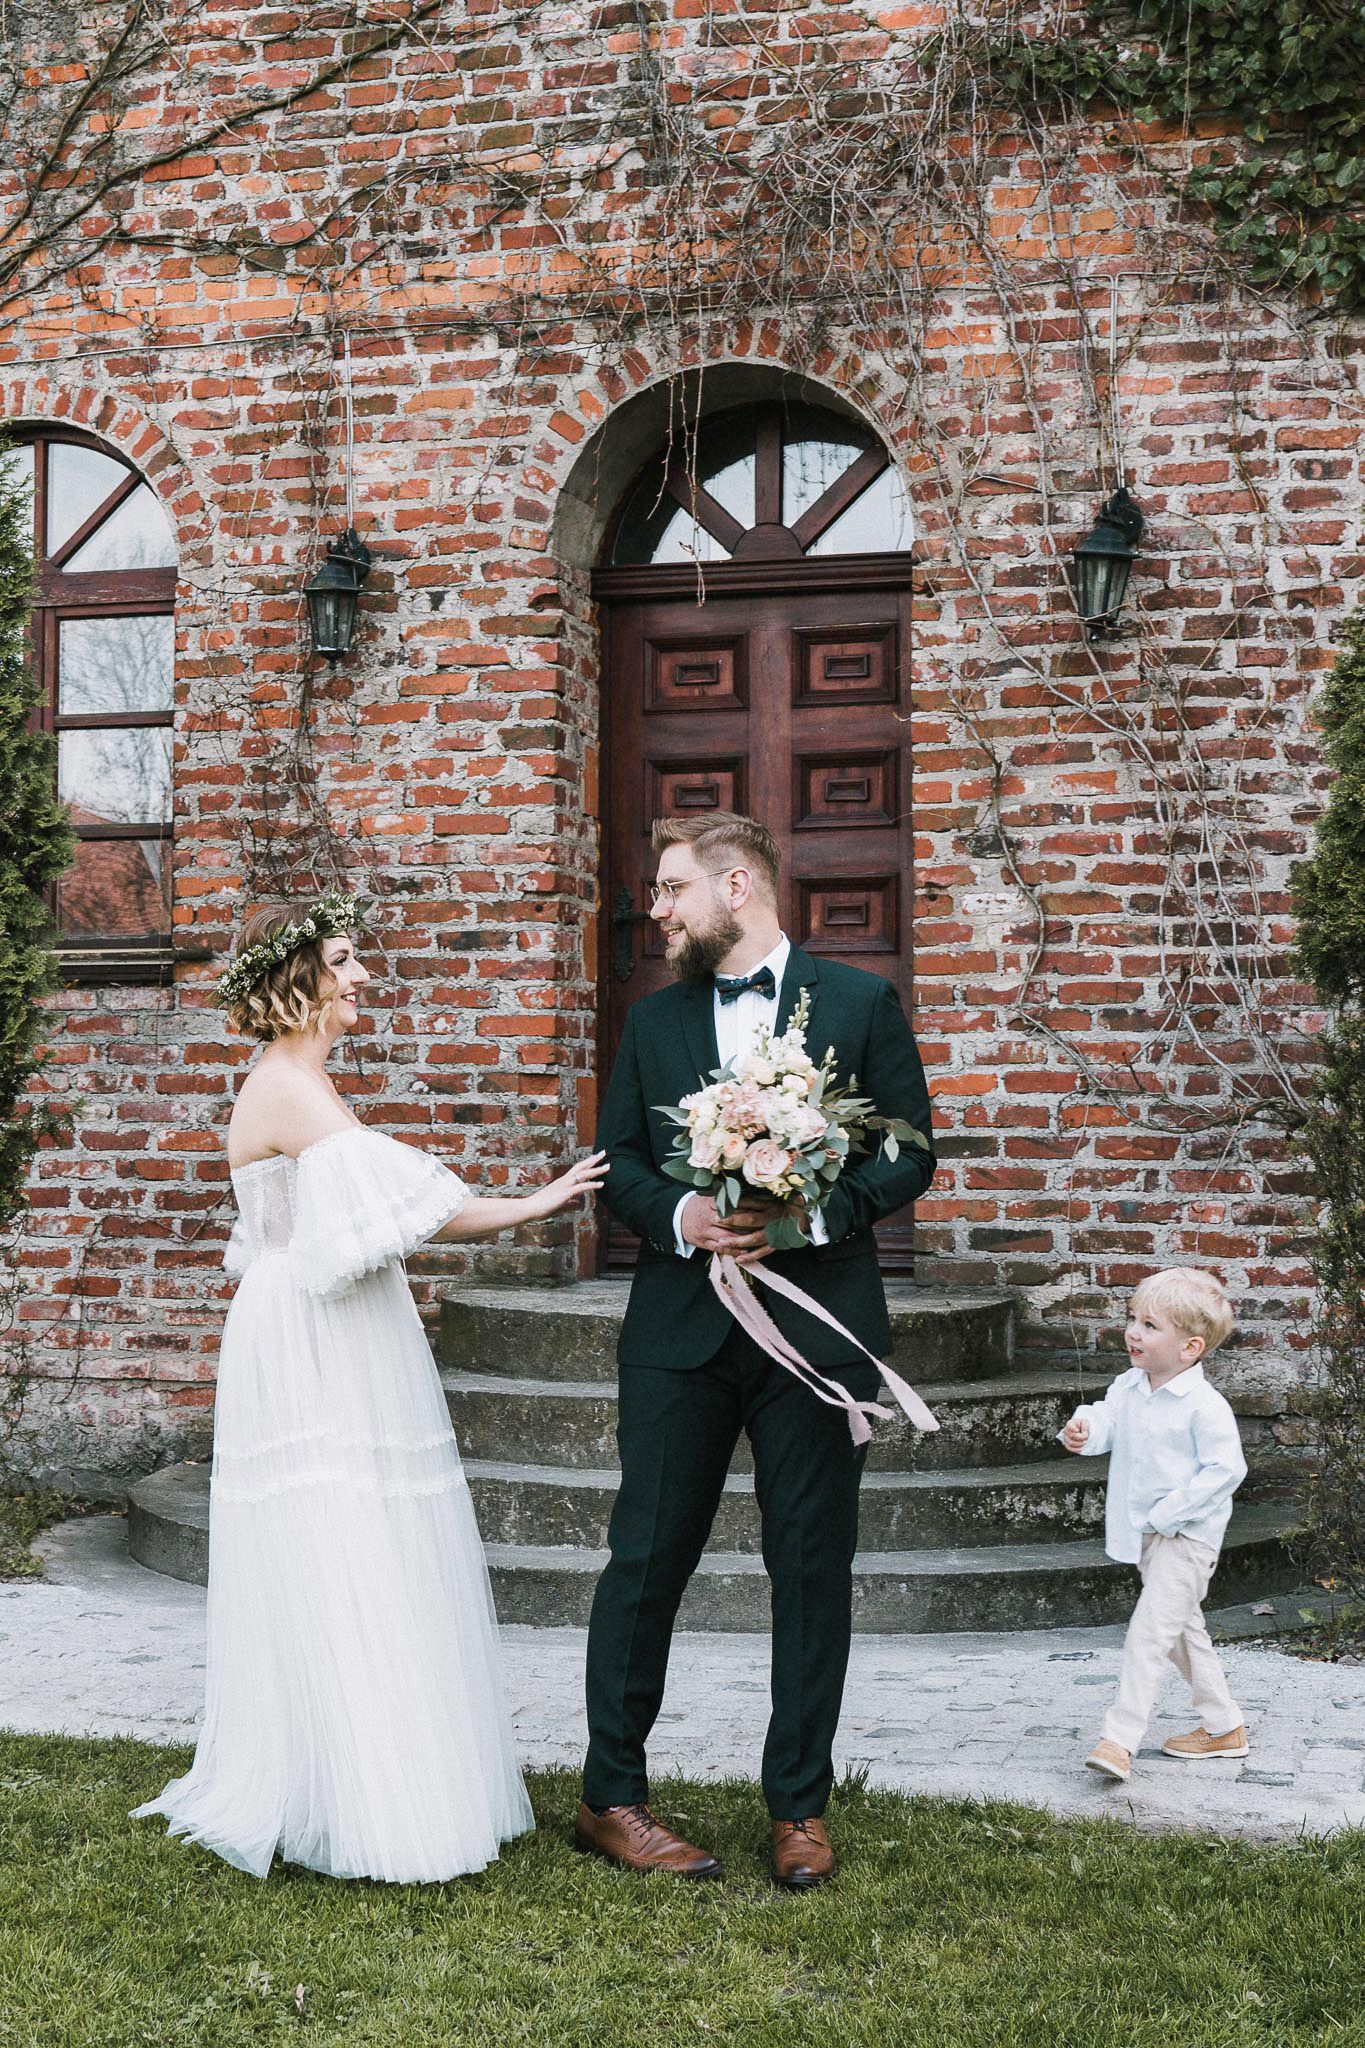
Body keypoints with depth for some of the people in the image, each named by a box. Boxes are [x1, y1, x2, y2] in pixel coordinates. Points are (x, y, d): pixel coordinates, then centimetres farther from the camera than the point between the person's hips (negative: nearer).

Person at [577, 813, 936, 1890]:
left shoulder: (860, 1002, 3)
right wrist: (681, 1217, -11)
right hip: (682, 1327, 2)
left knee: (814, 1567, 6)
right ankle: (613, 1798, 16)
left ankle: (800, 1807, 19)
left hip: (818, 1324, -2)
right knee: (645, 1559, 3)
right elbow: (618, 1161, 10)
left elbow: (910, 1152, 0)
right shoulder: (654, 1019, 12)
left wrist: (816, 1212, -15)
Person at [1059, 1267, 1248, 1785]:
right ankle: (1224, 1726, 33)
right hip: (1145, 1534, 8)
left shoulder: (1204, 1406, -19)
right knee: (1183, 1630, 18)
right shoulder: (1128, 1388, 4)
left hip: (1186, 1535, -8)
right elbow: (1107, 1422, 2)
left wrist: (1171, 1511, -22)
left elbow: (1226, 1468, -20)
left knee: (1148, 1630, -15)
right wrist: (1083, 1431, -22)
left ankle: (1120, 1739, -16)